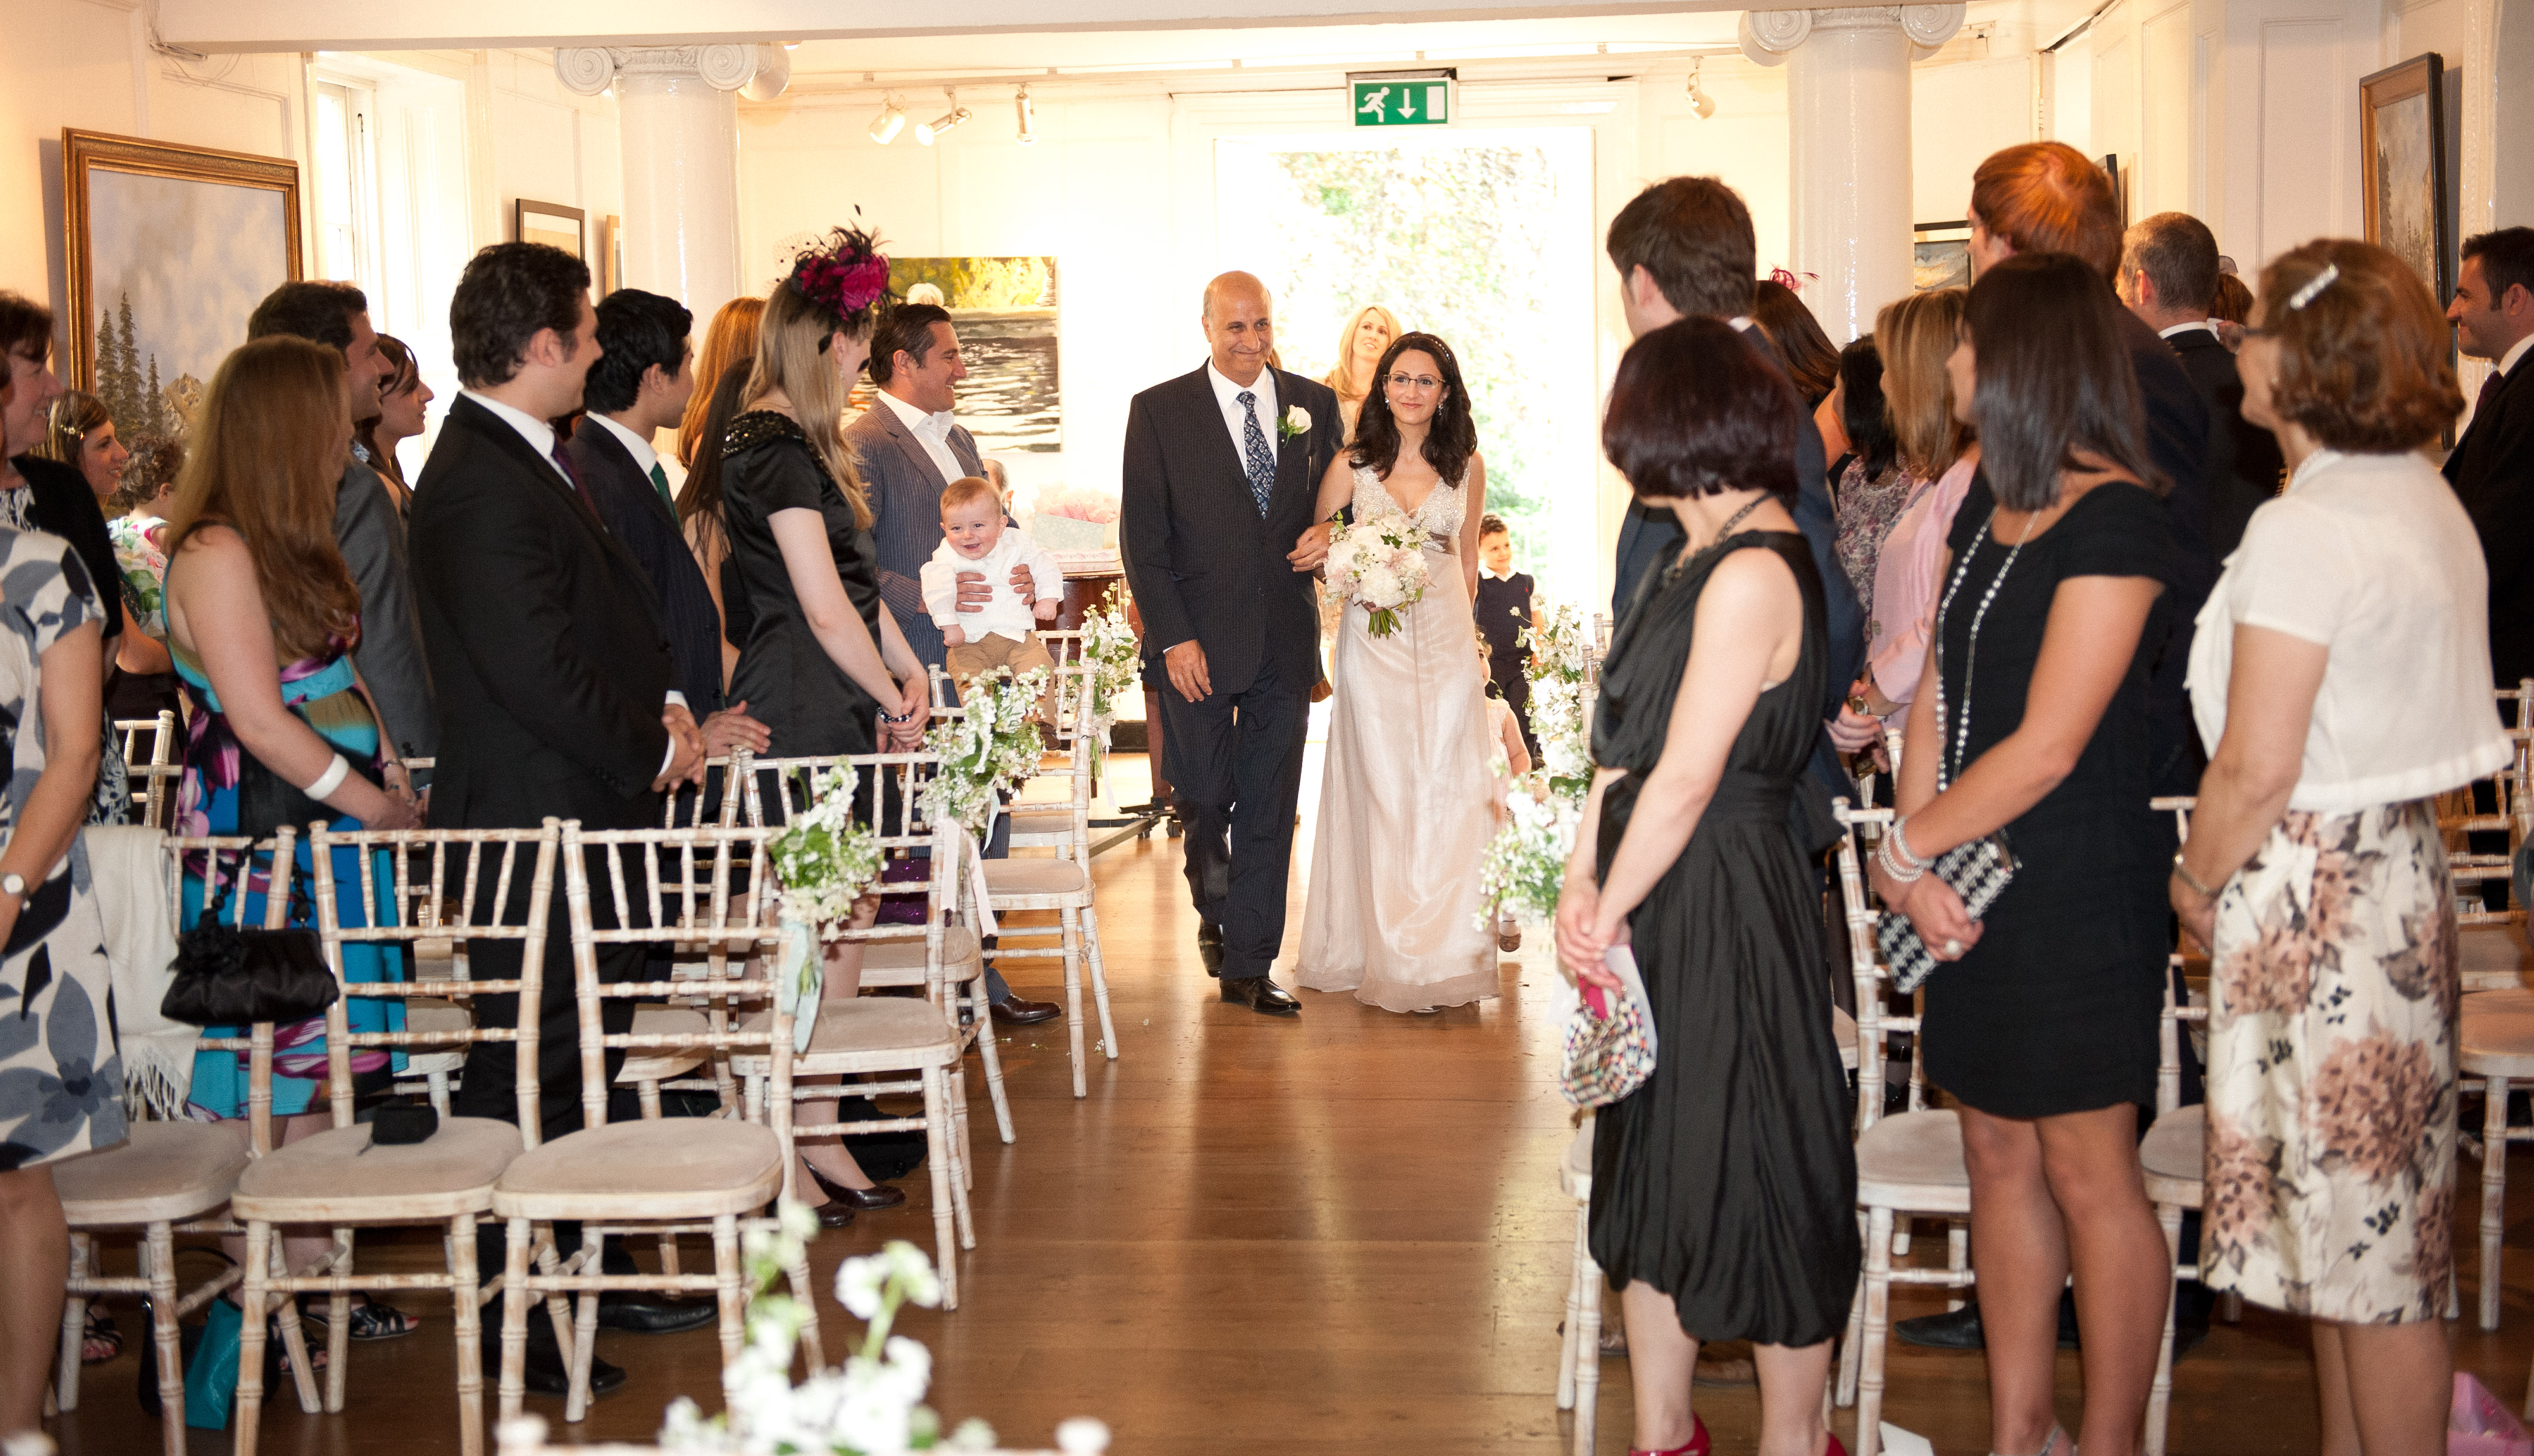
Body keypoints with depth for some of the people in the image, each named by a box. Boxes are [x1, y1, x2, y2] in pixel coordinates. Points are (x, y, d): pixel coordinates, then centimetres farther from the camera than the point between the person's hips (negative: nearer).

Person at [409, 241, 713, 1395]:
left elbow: (610, 610, 21)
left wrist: (661, 704, 5)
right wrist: (653, 750, -12)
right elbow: (539, 671, -25)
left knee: (585, 1061, 18)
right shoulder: (479, 487, -21)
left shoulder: (536, 458, 13)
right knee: (526, 1080, 0)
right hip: (534, 825, -10)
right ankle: (510, 1324, 12)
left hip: (588, 819, 10)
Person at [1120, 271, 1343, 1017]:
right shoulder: (1159, 411, -2)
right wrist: (1173, 637, -12)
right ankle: (1215, 908, 35)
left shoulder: (1316, 404, 7)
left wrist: (1331, 534, -9)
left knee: (1270, 807, 5)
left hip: (1286, 640, 2)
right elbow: (1142, 535, -5)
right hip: (1199, 640, -2)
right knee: (1203, 797, 5)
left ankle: (1249, 965, 14)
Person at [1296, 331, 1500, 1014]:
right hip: (1373, 642, -2)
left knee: (1448, 790, 0)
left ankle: (1446, 951, 9)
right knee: (1382, 789, -2)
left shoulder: (1468, 466, 6)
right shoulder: (1351, 466, 0)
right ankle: (1389, 955, 5)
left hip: (1448, 641, 2)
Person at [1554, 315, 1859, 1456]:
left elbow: (1685, 780, -20)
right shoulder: (1699, 557, 10)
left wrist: (1612, 910, -10)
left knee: (1750, 1172, 4)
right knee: (1652, 1159, 16)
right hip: (1656, 900, 9)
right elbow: (1622, 731, 10)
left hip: (1730, 904, -9)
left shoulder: (1754, 573, -20)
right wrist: (1582, 878, 1)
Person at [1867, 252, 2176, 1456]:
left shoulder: (2115, 518, -15)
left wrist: (1902, 849, -9)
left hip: (2079, 892, -8)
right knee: (1999, 1159, 13)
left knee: (2089, 1176, 3)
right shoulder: (1988, 502, 10)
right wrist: (1918, 866, -6)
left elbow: (2045, 749, -19)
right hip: (1973, 892, 8)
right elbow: (1938, 694, 7)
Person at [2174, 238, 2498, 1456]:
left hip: (2315, 891, -10)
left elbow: (2257, 767, -21)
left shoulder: (2303, 528, -19)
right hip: (2400, 861, 10)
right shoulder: (2429, 500, 10)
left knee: (2364, 1235, 1)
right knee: (2367, 1222, 18)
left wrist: (2198, 877, -4)